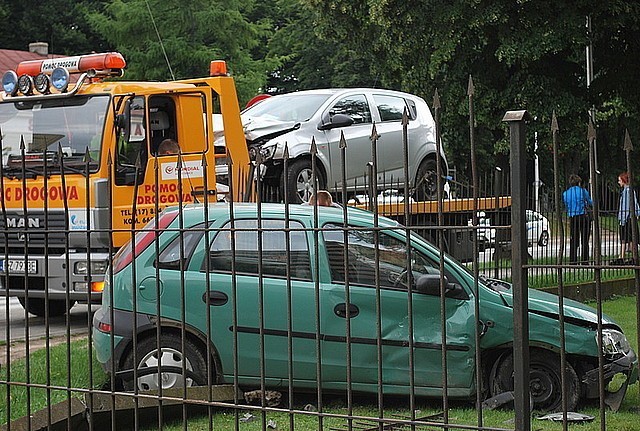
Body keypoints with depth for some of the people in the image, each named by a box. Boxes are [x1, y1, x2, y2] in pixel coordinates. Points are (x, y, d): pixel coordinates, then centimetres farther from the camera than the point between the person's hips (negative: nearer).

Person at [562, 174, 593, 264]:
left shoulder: (565, 193, 5)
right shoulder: (583, 191, -2)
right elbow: (590, 203, 9)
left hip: (572, 218, 2)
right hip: (583, 216, -2)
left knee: (573, 241, 6)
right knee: (585, 241, 3)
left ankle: (573, 260, 2)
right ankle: (584, 260, 2)